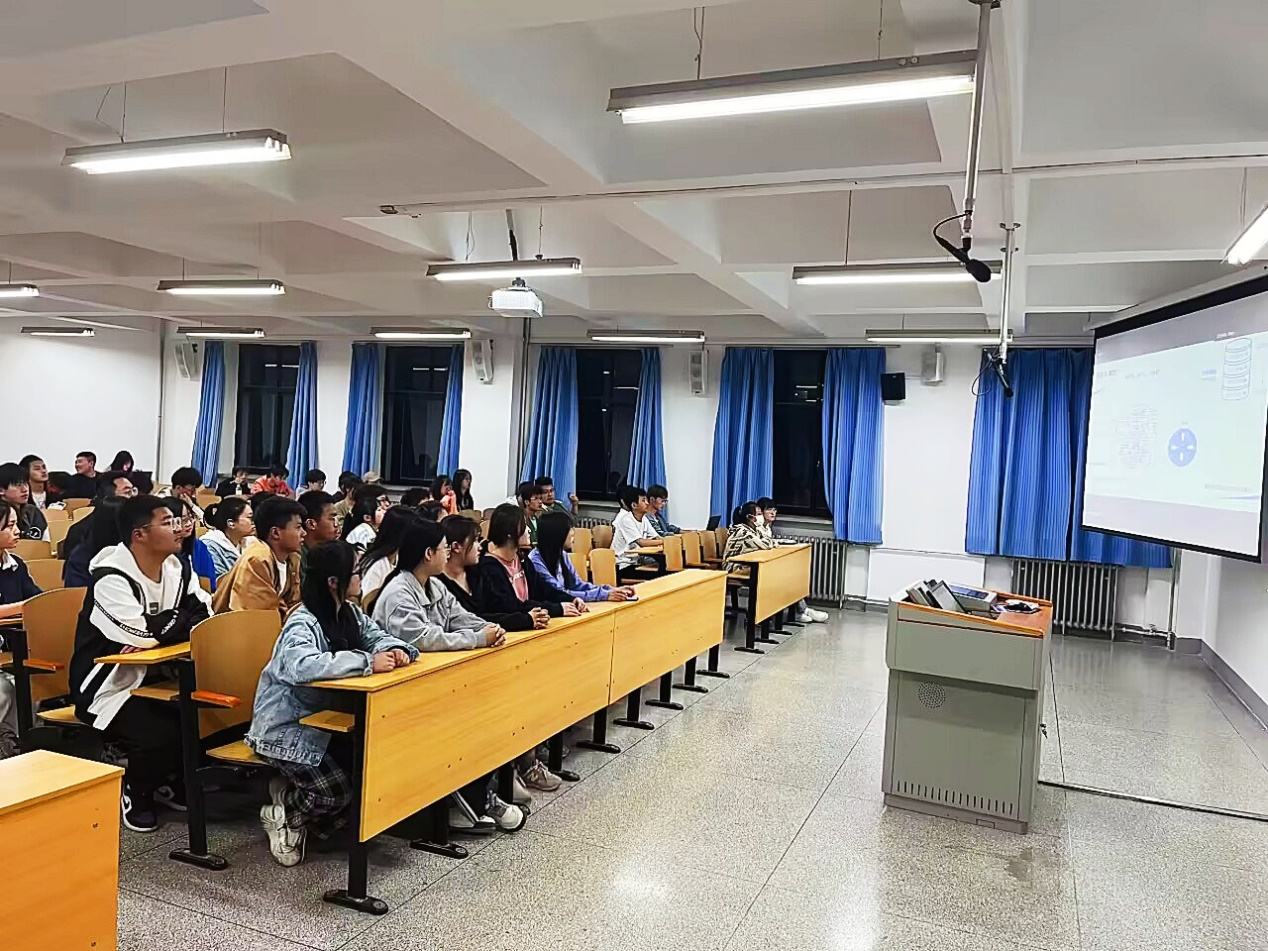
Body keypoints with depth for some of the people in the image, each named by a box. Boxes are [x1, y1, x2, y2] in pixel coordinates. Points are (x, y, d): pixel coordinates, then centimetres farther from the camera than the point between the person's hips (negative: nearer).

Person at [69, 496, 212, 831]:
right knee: (160, 733, -28)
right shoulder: (111, 578, -20)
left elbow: (208, 617, -7)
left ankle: (170, 782, 12)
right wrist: (181, 620, -13)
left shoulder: (177, 569, 2)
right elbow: (142, 634, -32)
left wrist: (158, 631, -23)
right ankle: (134, 793, 4)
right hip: (108, 685, -7)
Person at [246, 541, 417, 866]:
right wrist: (367, 662, -44)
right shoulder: (302, 624, -26)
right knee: (335, 791, -18)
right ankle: (283, 814, 14)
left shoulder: (350, 613, 2)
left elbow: (376, 636, 6)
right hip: (287, 728, -8)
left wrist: (396, 650, -20)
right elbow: (302, 666, -44)